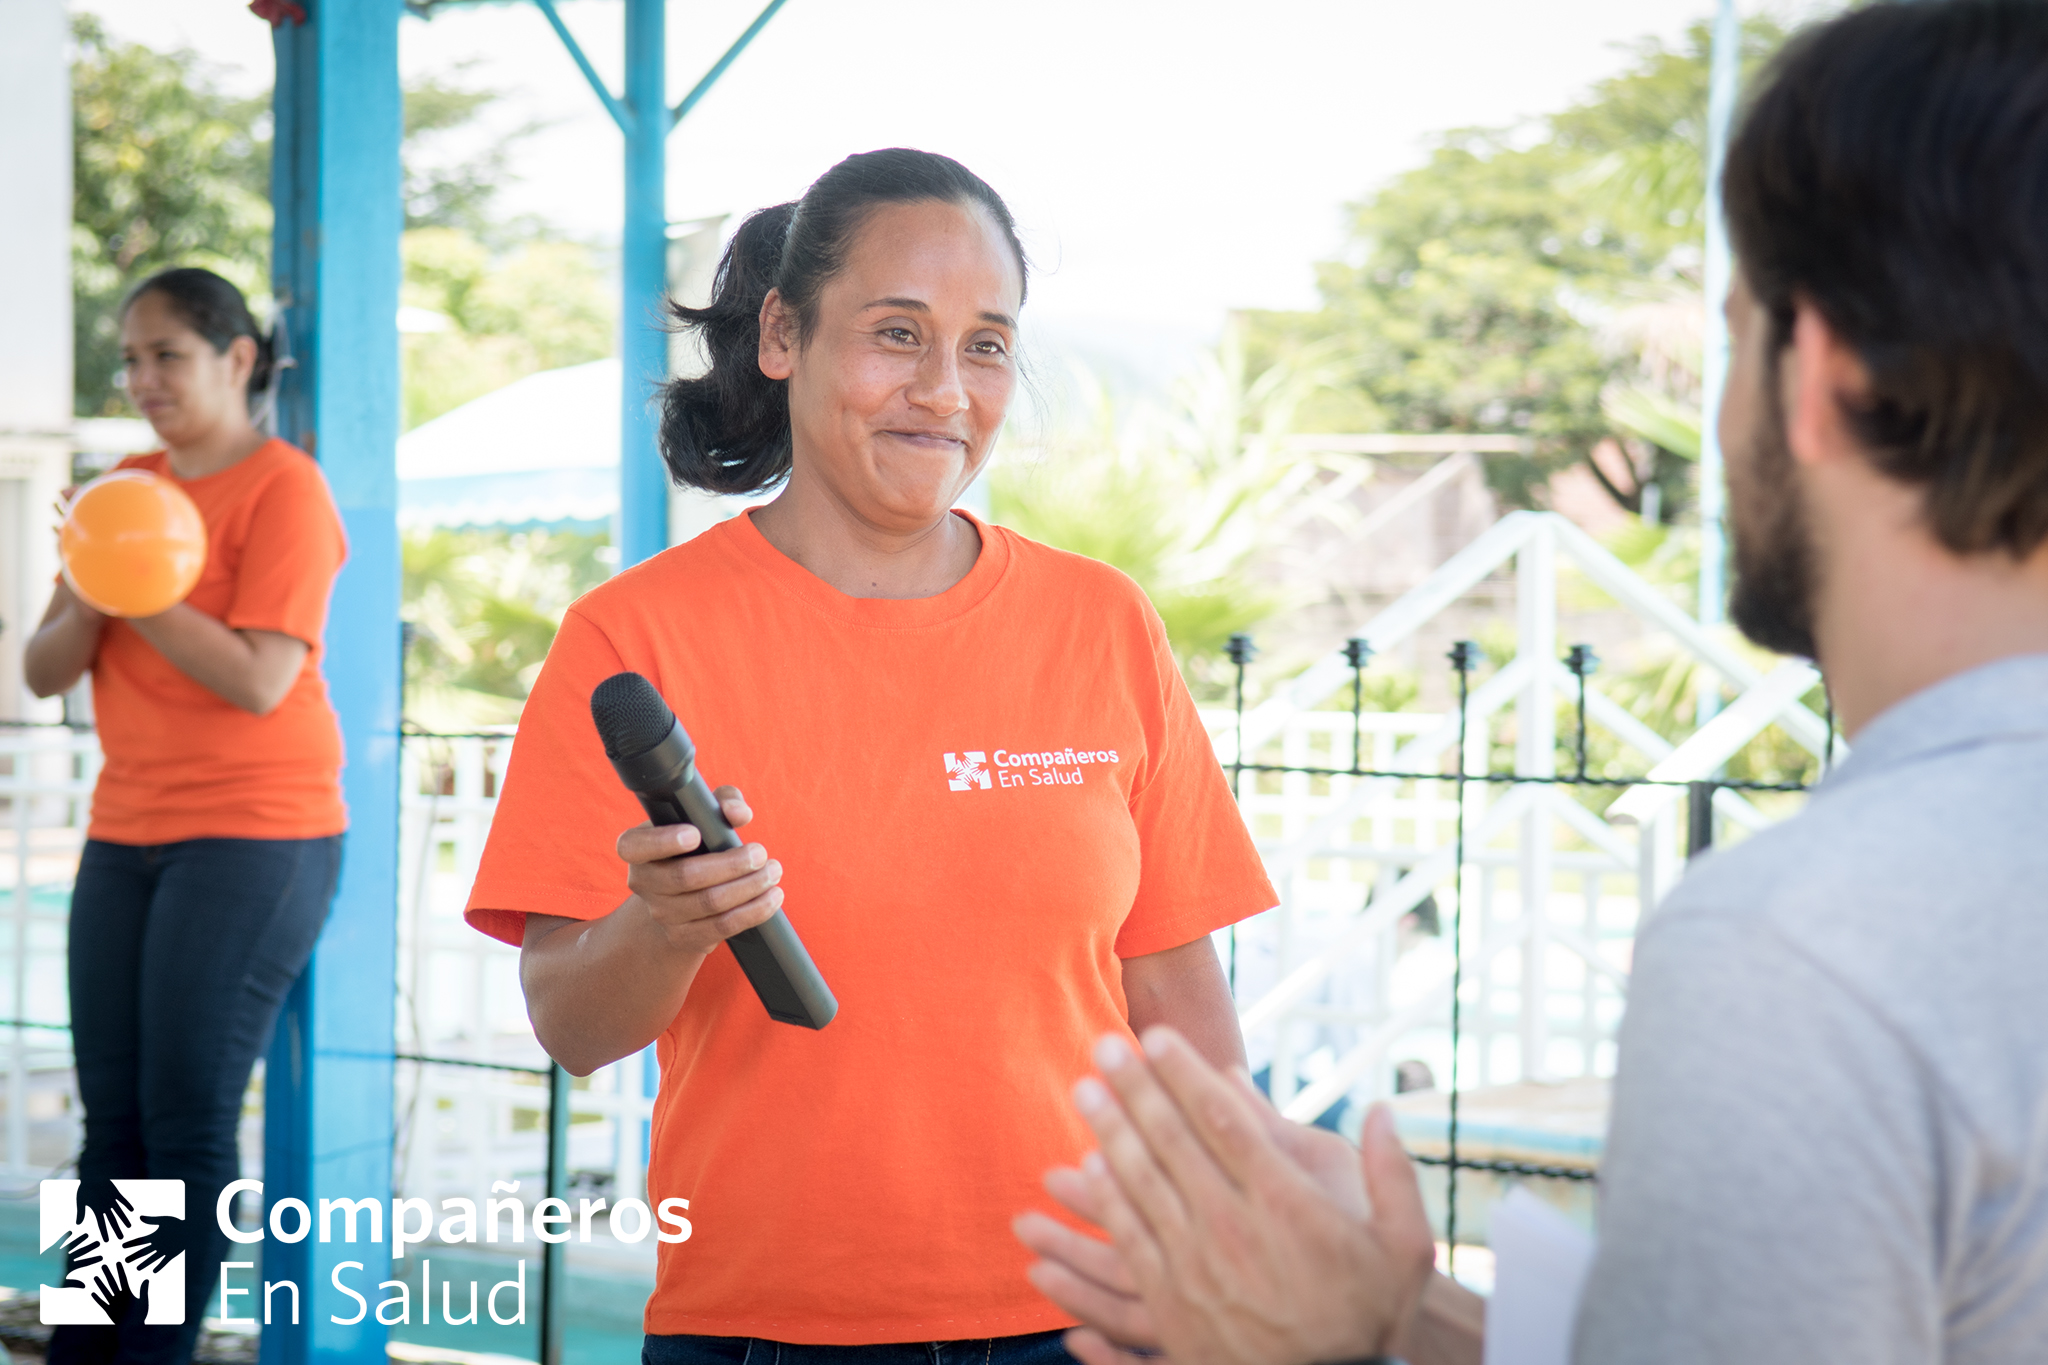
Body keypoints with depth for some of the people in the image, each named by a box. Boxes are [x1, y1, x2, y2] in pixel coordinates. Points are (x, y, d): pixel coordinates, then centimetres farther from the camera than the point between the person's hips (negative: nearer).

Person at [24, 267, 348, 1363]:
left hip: (254, 836, -6)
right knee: (111, 1123, 4)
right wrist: (87, 594, -11)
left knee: (187, 1122, -8)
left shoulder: (284, 487, -6)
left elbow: (260, 678, -17)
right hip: (127, 834, 7)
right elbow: (44, 673, 9)